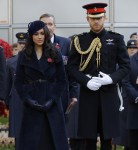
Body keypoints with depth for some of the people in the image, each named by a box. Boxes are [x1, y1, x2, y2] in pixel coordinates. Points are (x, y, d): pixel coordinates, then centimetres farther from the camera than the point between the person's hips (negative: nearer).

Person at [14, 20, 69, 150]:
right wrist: (28, 100, -10)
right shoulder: (24, 56, 6)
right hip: (31, 106, 0)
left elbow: (62, 81, 3)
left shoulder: (55, 55, 5)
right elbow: (19, 82, 4)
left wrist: (52, 100, -9)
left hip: (52, 105, 0)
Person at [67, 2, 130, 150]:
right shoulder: (79, 40, 4)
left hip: (109, 94, 0)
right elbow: (71, 66, 1)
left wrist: (111, 78, -15)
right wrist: (86, 81, -15)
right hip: (88, 94, 0)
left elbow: (125, 65, 2)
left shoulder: (116, 39, 4)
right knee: (89, 138, 4)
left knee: (107, 138, 4)